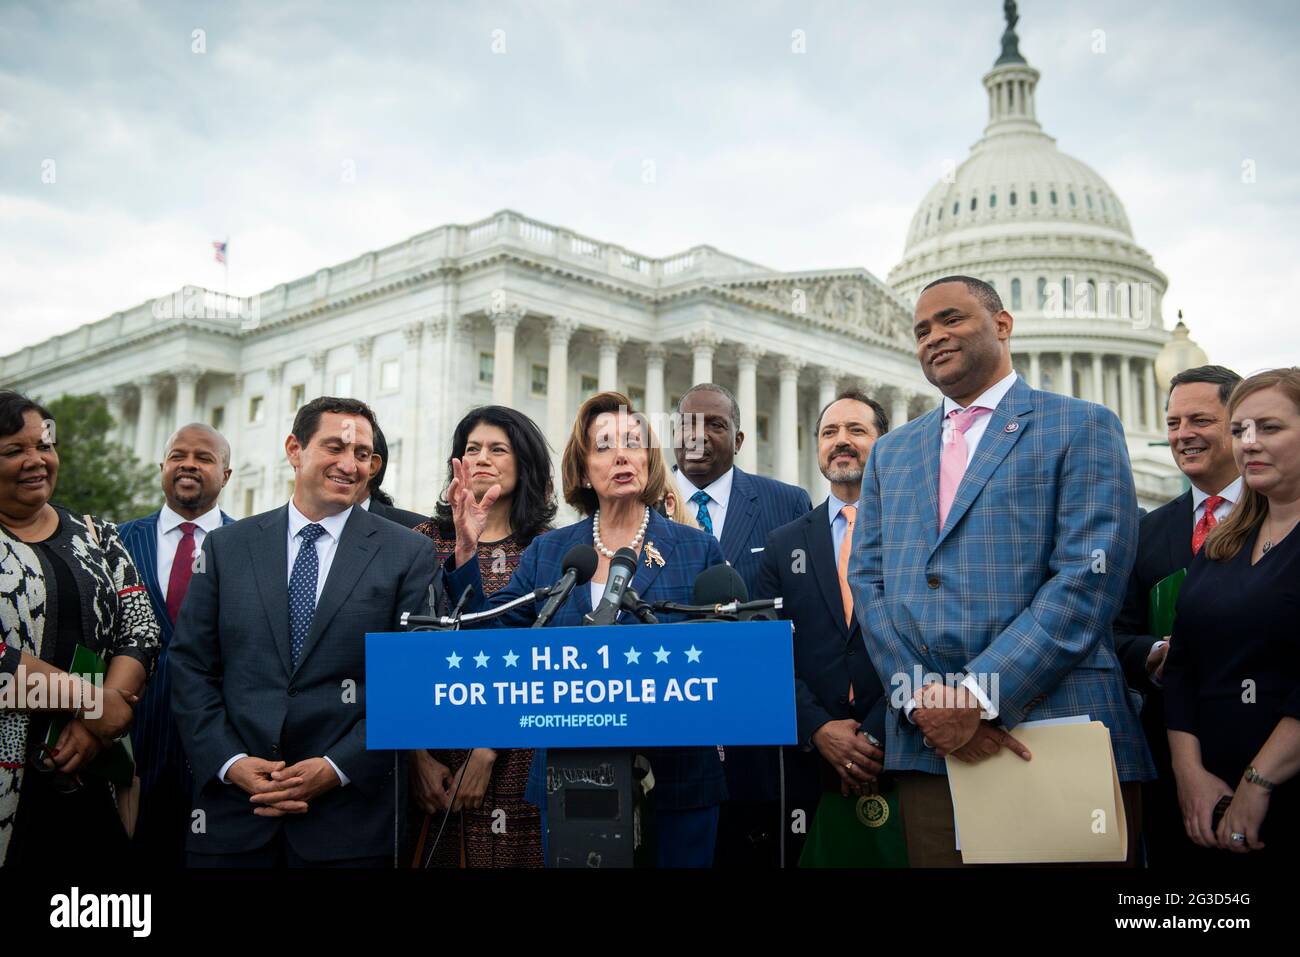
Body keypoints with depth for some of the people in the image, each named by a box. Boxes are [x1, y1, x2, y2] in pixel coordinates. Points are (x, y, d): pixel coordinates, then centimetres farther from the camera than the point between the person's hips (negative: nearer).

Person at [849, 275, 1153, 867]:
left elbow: (1090, 575, -10)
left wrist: (980, 696, -16)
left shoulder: (1081, 427, 2)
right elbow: (868, 580, 9)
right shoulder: (891, 451, 18)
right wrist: (922, 700, -7)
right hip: (926, 741, 4)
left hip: (1061, 729, -4)